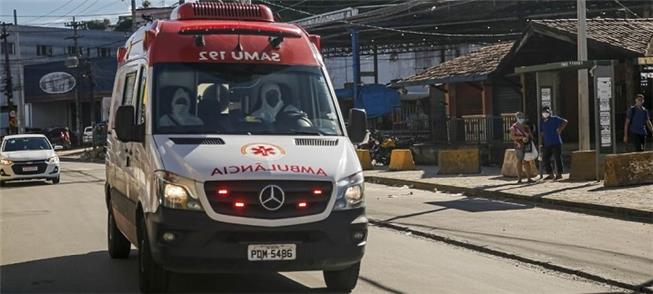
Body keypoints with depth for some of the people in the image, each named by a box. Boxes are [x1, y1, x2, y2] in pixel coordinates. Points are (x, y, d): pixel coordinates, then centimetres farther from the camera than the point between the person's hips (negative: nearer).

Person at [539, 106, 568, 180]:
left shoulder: (554, 119, -3)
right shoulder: (542, 121, 11)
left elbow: (565, 122, -11)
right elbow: (541, 133, 13)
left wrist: (560, 129, -13)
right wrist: (541, 143, 8)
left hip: (556, 143, -6)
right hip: (547, 144, 6)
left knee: (557, 158, -2)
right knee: (545, 158, 4)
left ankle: (559, 174, 5)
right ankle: (550, 174, 14)